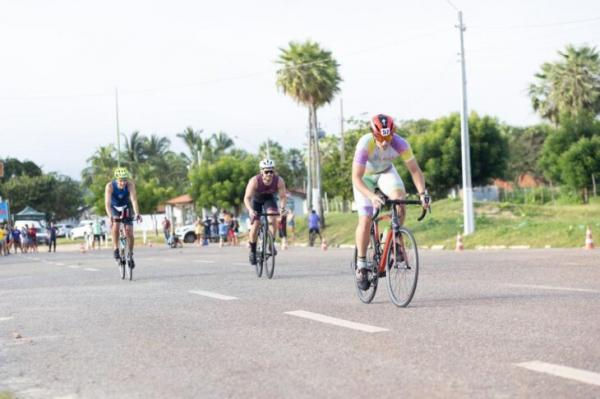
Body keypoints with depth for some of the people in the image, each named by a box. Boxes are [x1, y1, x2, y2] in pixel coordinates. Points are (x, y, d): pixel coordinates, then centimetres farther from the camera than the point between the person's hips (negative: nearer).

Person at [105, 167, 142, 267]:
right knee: (115, 226, -27)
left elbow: (134, 200, -40)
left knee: (129, 231, -8)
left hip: (126, 208, 1)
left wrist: (137, 214, -55)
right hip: (114, 208, -1)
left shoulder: (130, 185, -30)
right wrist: (110, 216, -57)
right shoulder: (110, 186, -32)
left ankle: (130, 255, 10)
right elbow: (107, 203, -40)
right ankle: (116, 249, -11)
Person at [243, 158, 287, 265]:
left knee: (272, 217, -26)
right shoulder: (255, 181, -36)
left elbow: (283, 197, -24)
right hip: (256, 199, -1)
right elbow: (247, 198, -37)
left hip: (269, 198, 1)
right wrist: (250, 210, -53)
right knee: (255, 224, -12)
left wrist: (283, 207, -43)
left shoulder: (279, 181, -30)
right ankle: (252, 251, 6)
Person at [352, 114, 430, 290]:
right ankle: (361, 265, 1)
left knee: (399, 197, -29)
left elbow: (415, 170, -22)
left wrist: (422, 193, -37)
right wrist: (372, 196, -54)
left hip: (386, 172, 2)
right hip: (365, 176, -2)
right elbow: (356, 178, -39)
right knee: (365, 220, -14)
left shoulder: (400, 143, -31)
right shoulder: (365, 144, -37)